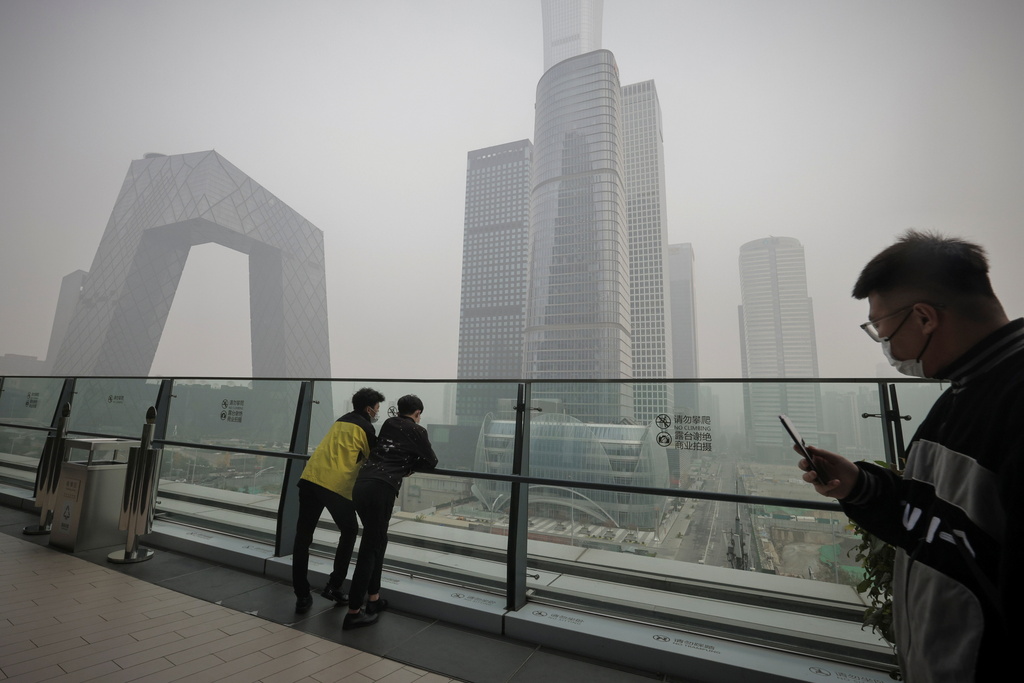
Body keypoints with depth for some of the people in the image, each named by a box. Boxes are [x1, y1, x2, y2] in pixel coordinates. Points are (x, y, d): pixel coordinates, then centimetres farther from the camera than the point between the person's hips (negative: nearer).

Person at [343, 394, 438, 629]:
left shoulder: (388, 424, 19)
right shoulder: (417, 431, 4)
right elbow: (432, 462, 13)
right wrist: (410, 465, 26)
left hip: (361, 484, 7)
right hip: (381, 488, -7)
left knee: (378, 542, 20)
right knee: (370, 548, 1)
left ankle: (373, 598, 29)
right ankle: (353, 613, 8)